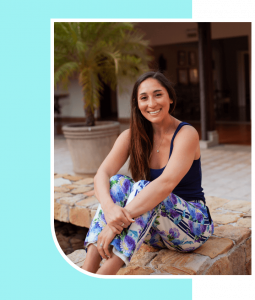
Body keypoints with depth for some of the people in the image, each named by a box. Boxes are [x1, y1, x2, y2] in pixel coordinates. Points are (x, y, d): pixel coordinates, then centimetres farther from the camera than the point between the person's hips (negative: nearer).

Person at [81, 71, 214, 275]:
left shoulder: (186, 134, -16)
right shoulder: (132, 136, -2)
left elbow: (167, 183, -32)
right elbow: (102, 174, -17)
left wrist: (122, 217, -42)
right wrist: (109, 206, -39)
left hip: (192, 226, -4)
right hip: (152, 230, 4)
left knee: (143, 187, -31)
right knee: (118, 182, -23)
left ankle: (105, 273, -41)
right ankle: (87, 270, -33)